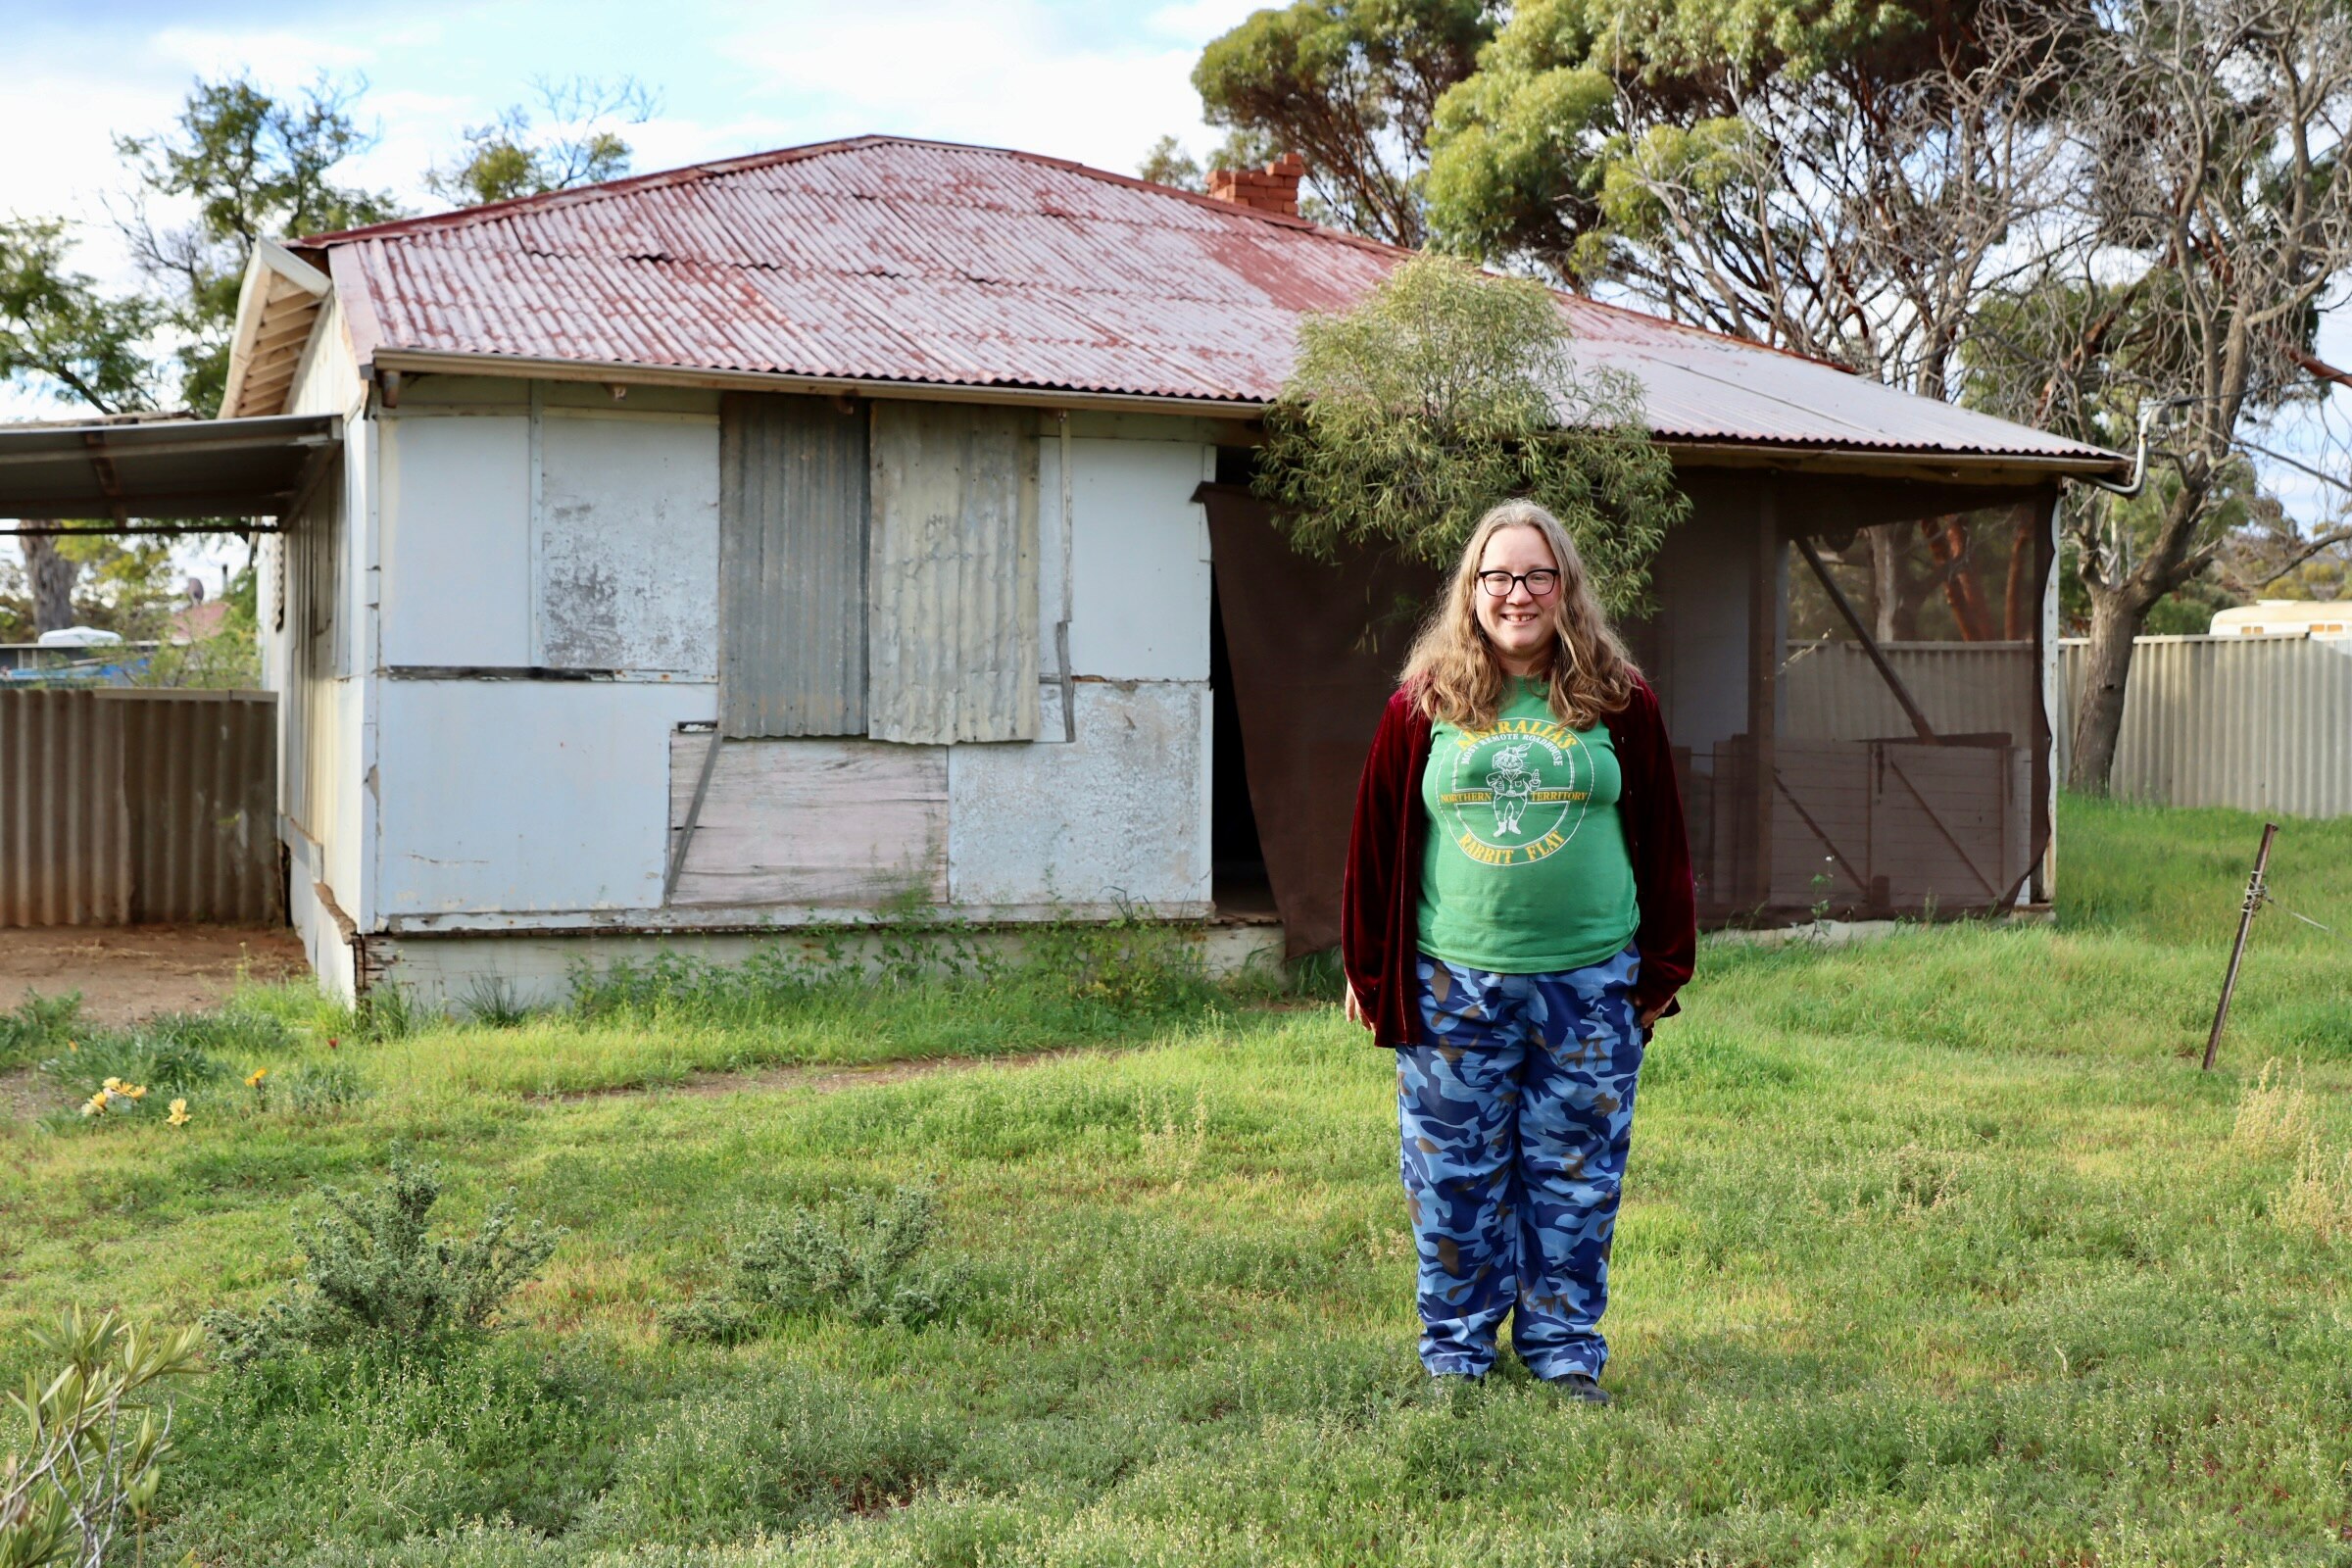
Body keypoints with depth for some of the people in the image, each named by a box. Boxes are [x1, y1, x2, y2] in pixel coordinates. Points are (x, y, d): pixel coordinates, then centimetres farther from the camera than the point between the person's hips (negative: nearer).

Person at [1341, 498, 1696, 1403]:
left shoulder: (1618, 703, 3)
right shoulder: (1424, 705, 3)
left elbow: (1661, 840, 8)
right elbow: (1378, 842, 6)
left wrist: (1662, 970, 7)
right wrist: (1368, 974, 7)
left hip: (1589, 984, 0)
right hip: (1453, 984, 0)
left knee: (1574, 1177, 7)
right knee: (1454, 1178, 7)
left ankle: (1565, 1348, 21)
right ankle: (1455, 1348, 21)